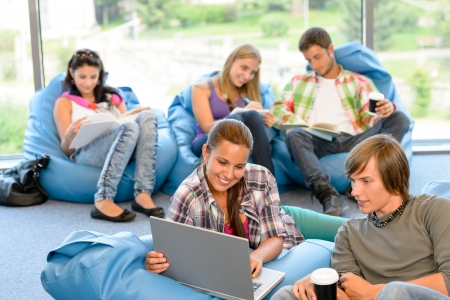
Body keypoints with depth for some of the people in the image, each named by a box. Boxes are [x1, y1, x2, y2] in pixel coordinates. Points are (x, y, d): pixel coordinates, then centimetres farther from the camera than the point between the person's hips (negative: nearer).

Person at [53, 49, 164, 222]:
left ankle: (142, 194, -37)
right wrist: (70, 135, -17)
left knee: (147, 117, -24)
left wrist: (136, 115, -2)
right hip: (86, 154, -4)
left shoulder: (112, 97, 28)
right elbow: (67, 149, 6)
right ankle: (103, 201, -46)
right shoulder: (65, 103, 16)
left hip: (122, 149, 4)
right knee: (130, 128, -33)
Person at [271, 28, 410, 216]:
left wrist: (386, 109, -16)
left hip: (352, 141, 1)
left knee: (399, 119, -20)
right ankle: (328, 195, -49)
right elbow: (277, 111, 13)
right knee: (295, 136, -32)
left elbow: (371, 115, 10)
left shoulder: (359, 82, 24)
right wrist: (304, 126, -8)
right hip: (318, 142, 0)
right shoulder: (299, 82, 27)